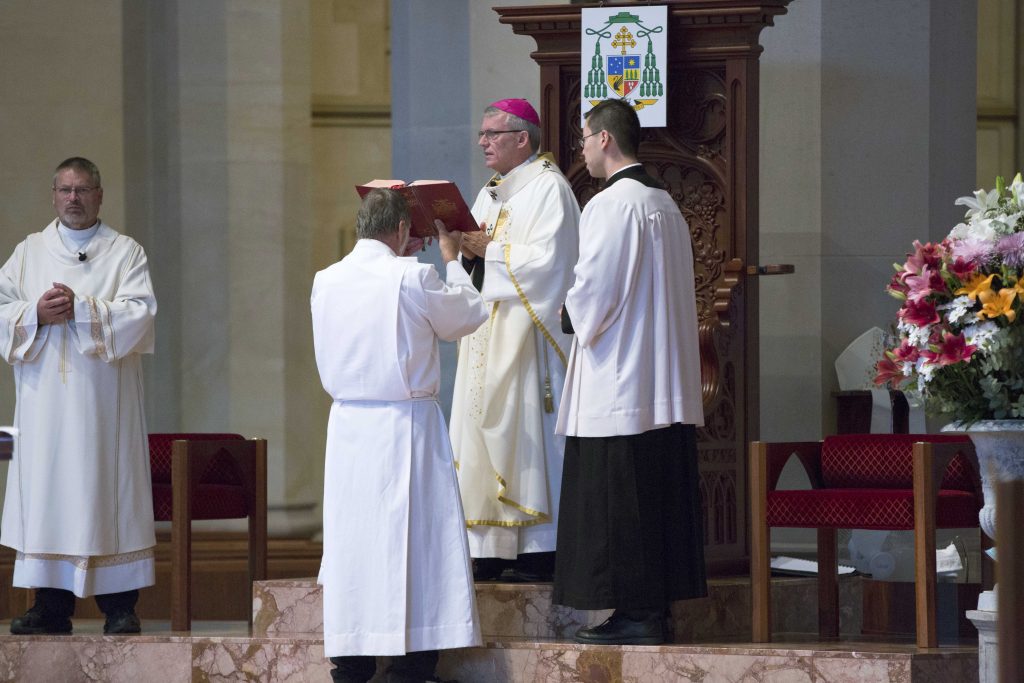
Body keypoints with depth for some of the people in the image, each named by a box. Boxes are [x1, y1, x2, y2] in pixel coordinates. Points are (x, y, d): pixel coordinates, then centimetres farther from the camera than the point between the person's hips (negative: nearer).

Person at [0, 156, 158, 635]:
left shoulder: (125, 253, 5)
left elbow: (138, 313, -8)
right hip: (45, 402, 3)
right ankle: (51, 606, 2)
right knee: (46, 492, -1)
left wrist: (81, 308, -17)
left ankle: (120, 608, -2)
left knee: (108, 492, -4)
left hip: (104, 402, -3)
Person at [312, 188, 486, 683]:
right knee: (411, 546, -1)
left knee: (353, 540, 7)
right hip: (407, 427, -5)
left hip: (348, 427, 5)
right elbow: (468, 315, 4)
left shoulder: (326, 281, 2)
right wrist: (451, 259, 22)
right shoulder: (414, 277, -12)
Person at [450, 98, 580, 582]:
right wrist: (467, 252, -3)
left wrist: (490, 250, -13)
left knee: (525, 430, -10)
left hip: (527, 333, -9)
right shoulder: (490, 193, 19)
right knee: (485, 426, 3)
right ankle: (494, 550, 3)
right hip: (488, 332, 9)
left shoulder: (548, 188, -7)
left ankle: (540, 550, -9)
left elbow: (548, 259, -17)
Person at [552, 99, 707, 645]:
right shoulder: (665, 203, 15)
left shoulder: (612, 204, -14)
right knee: (658, 493, 9)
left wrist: (570, 316, 2)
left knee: (617, 499, -6)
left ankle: (635, 612, -6)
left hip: (618, 377, -9)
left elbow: (594, 288, -19)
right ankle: (655, 608, 11)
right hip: (665, 377, 9)